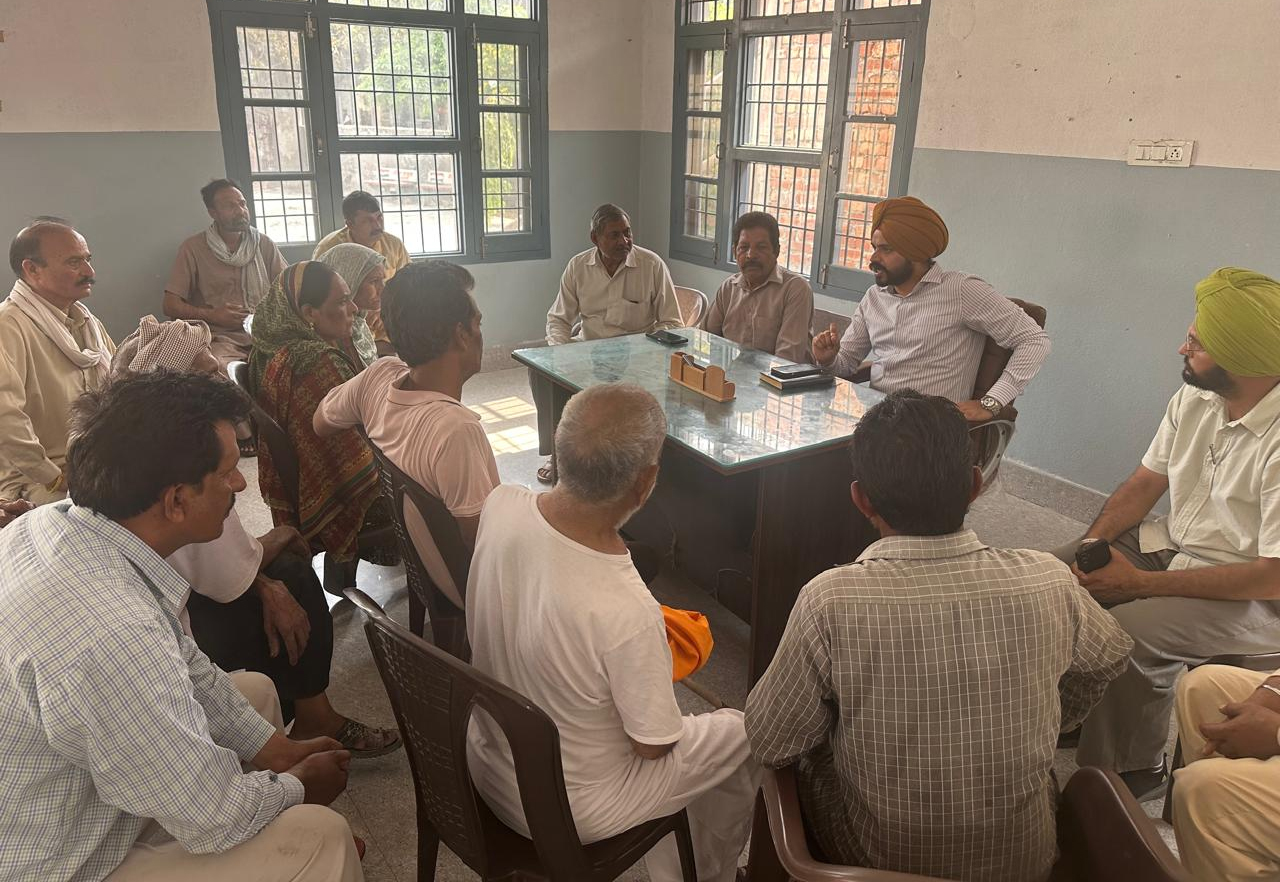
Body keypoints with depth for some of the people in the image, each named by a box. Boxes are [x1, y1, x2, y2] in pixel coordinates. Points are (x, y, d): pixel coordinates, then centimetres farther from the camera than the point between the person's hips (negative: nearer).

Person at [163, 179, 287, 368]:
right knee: (220, 368, -39)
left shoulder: (264, 244, 16)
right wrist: (212, 315, -8)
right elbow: (170, 306, 7)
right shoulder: (192, 249, 8)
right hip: (222, 339, -3)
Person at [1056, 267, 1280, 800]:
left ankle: (1134, 773, -3)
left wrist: (1140, 583, -23)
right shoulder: (1194, 398, -3)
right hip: (1172, 544, 8)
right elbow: (1146, 482, 8)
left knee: (1129, 632, -30)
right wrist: (1092, 543, -8)